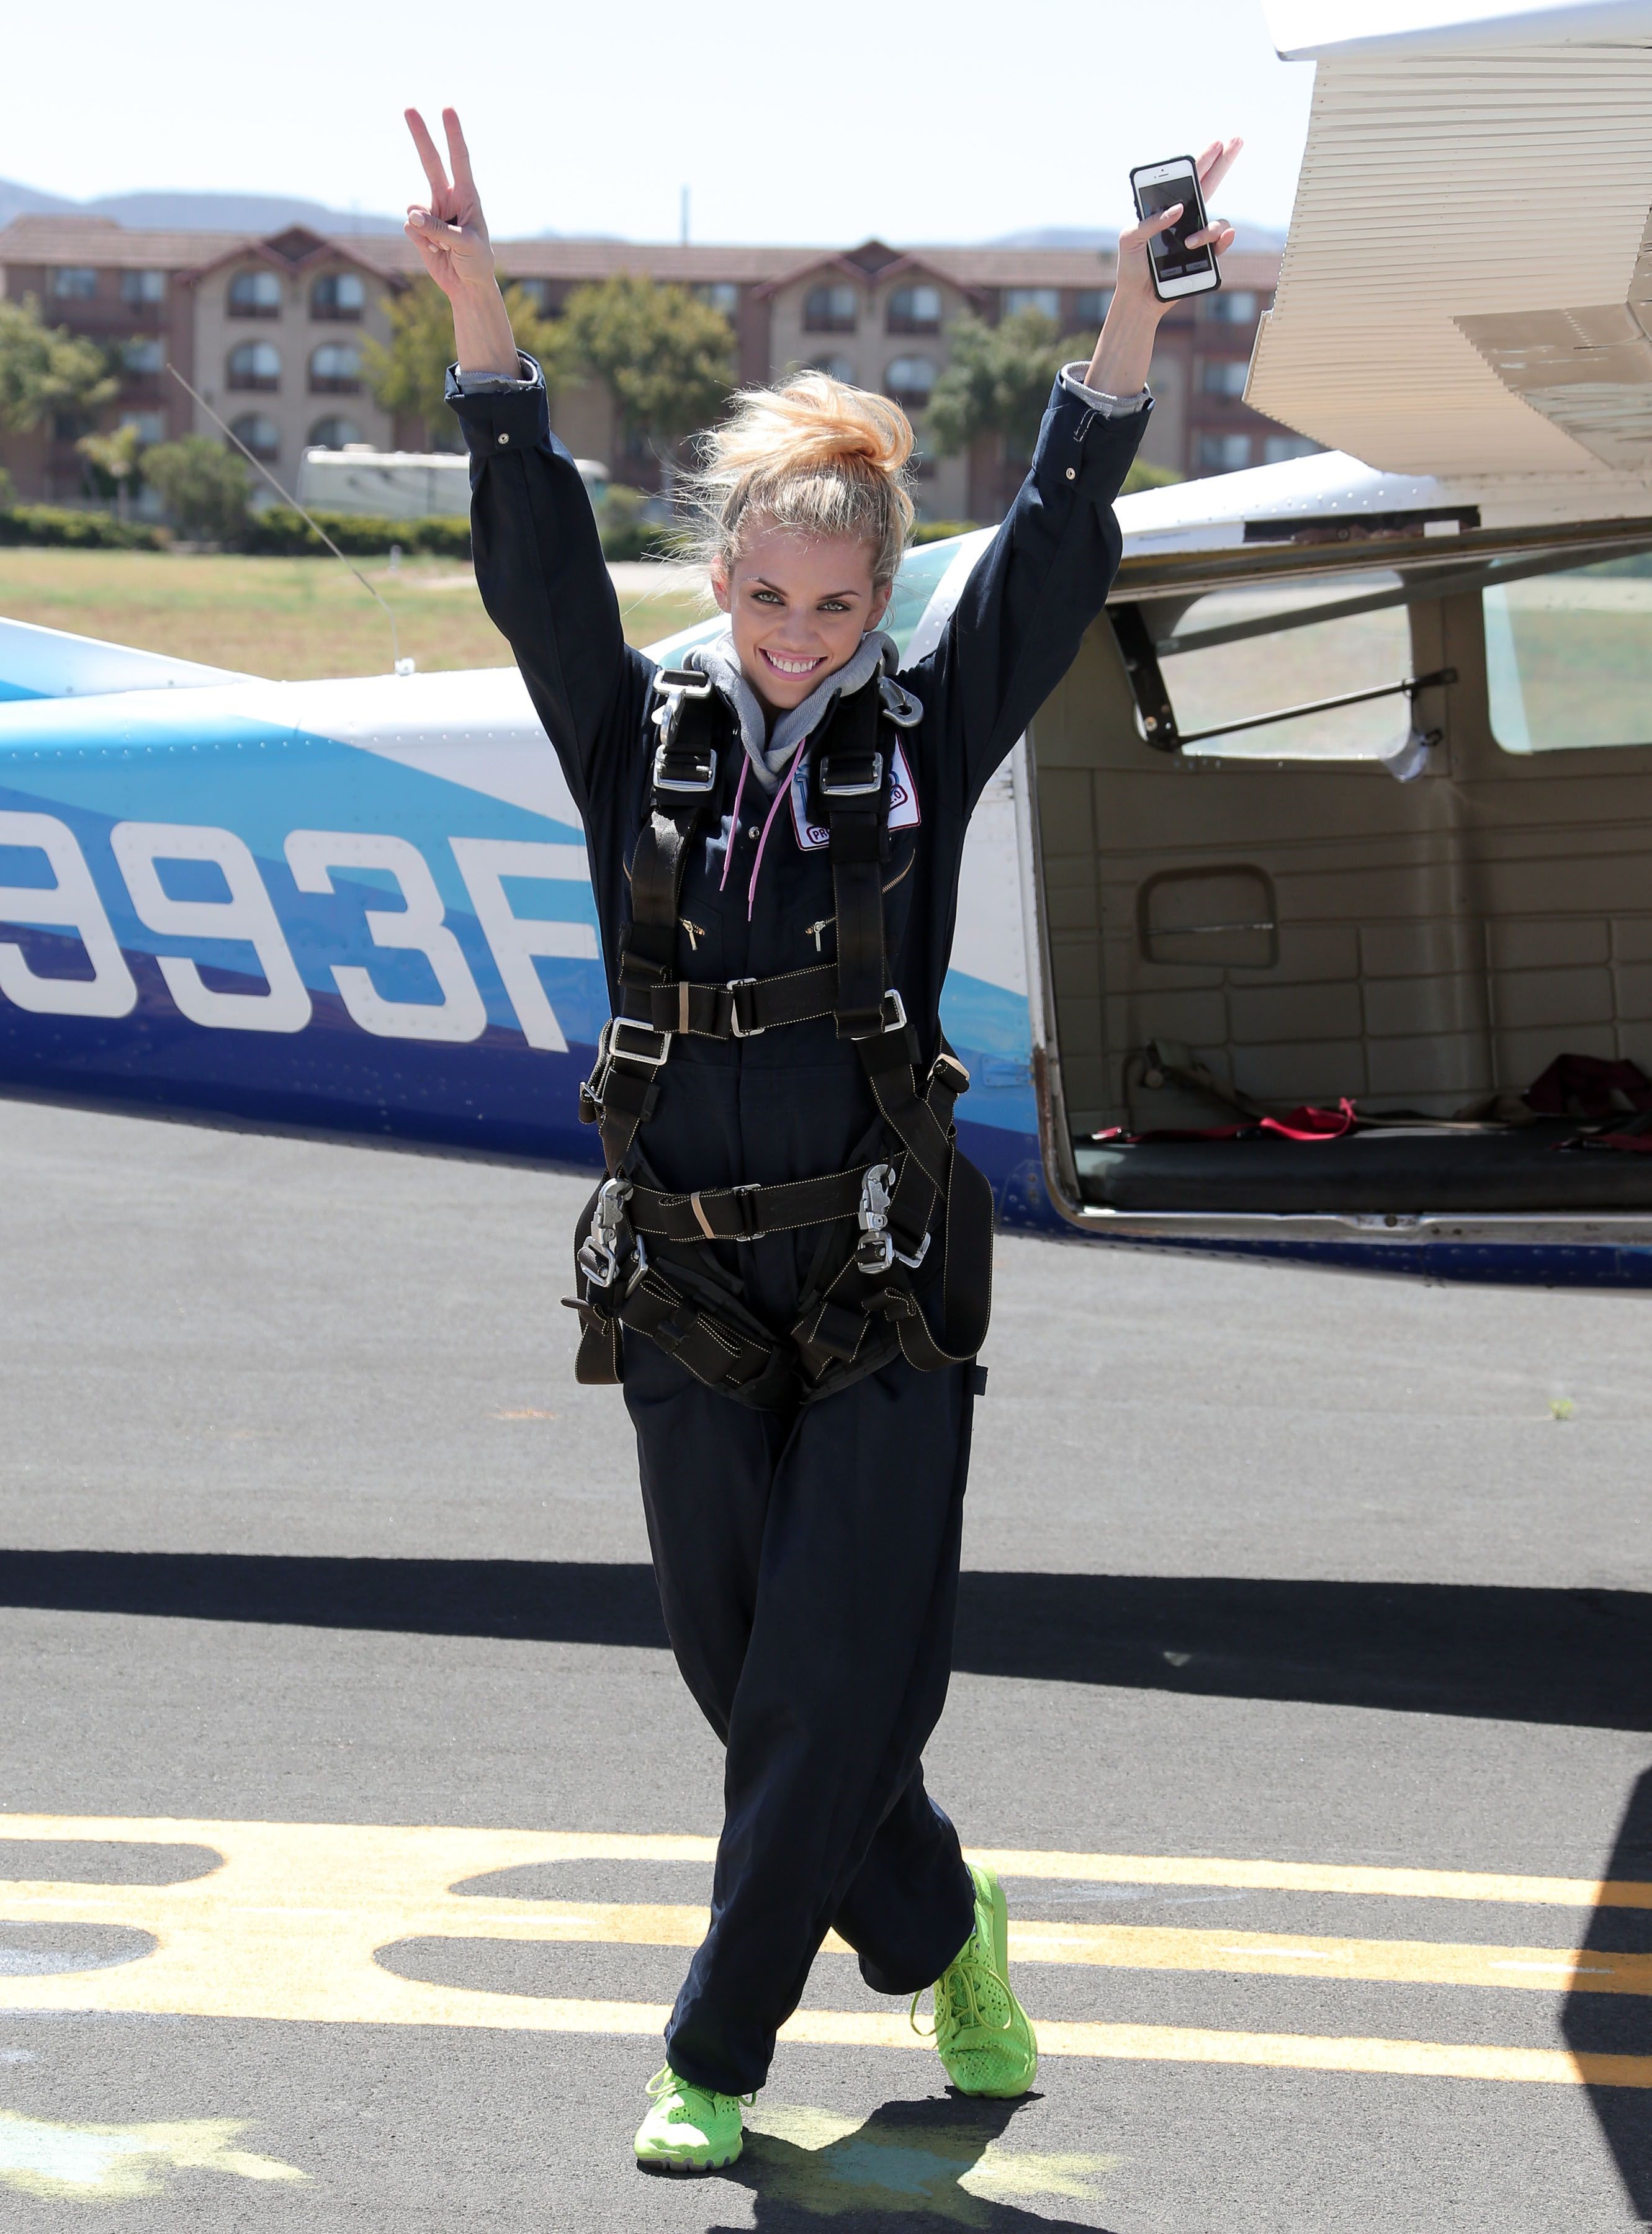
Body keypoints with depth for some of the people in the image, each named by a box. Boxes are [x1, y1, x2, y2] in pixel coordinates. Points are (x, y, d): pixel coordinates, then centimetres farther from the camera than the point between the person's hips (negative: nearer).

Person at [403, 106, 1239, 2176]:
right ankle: (937, 1932, 32)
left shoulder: (926, 740, 3)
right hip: (686, 1292, 2)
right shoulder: (641, 739, 5)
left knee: (835, 1692, -4)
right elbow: (536, 547, -5)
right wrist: (478, 309, -18)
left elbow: (1059, 544, -5)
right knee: (744, 1675, 9)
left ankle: (716, 2057, 7)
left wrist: (1133, 315, -16)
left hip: (885, 1294, -2)